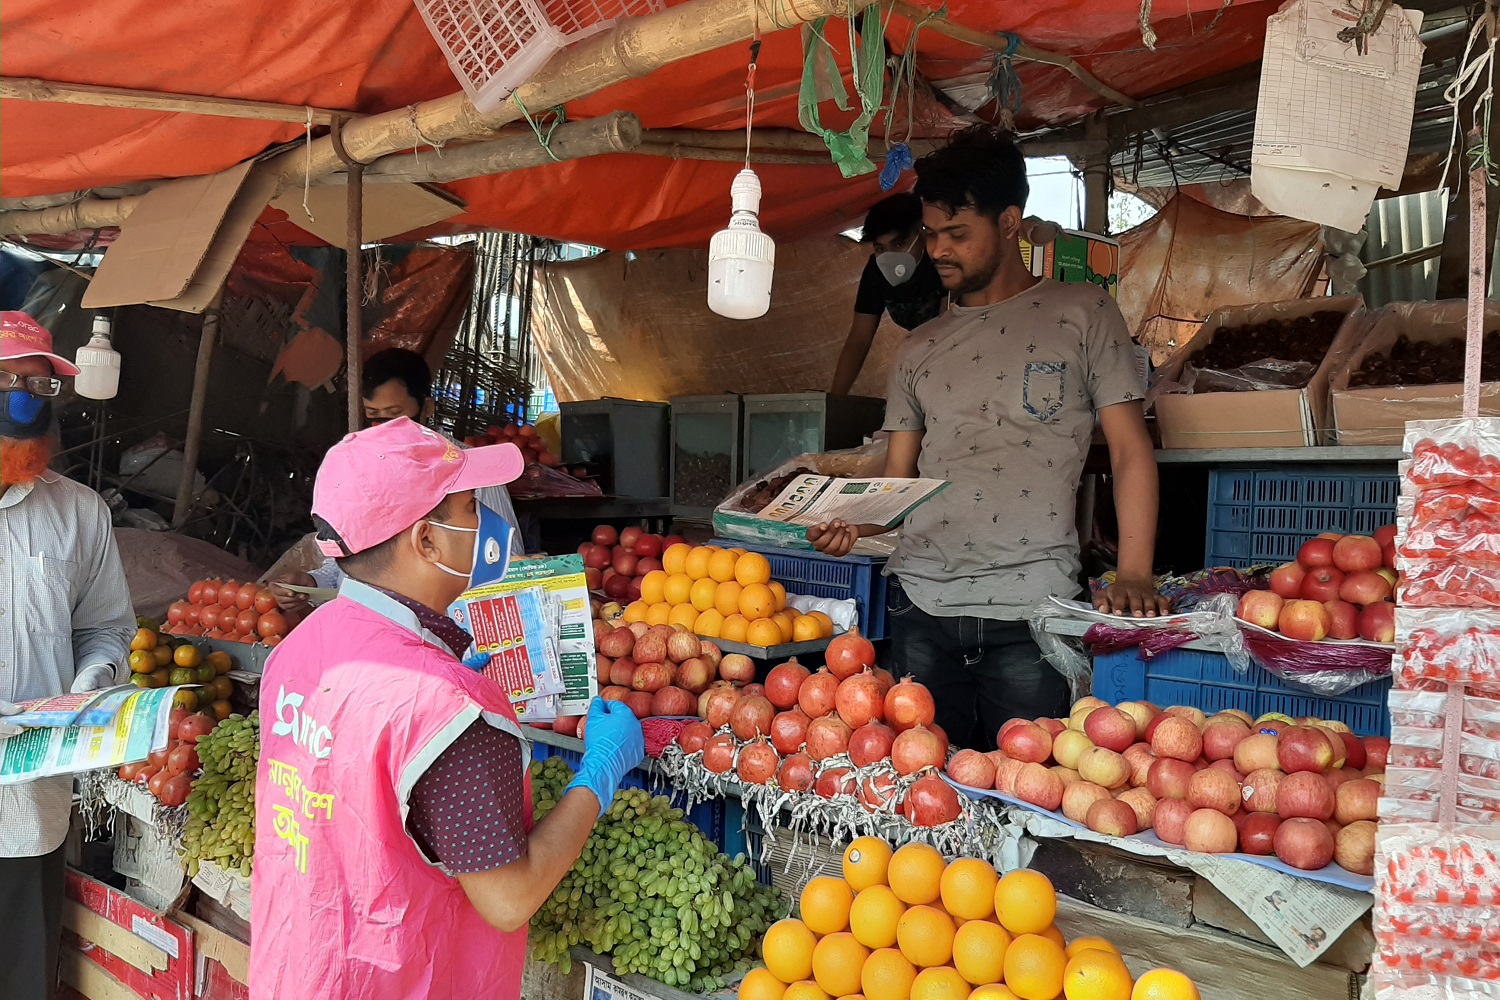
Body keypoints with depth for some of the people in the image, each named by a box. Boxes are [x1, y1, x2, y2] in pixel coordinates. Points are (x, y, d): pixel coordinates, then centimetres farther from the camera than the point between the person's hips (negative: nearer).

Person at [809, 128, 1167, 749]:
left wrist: (1135, 575, -9)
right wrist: (851, 524, -5)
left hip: (1031, 604, -3)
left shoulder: (1081, 315, 7)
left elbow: (1131, 449, 2)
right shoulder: (920, 351, 17)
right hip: (921, 603, 4)